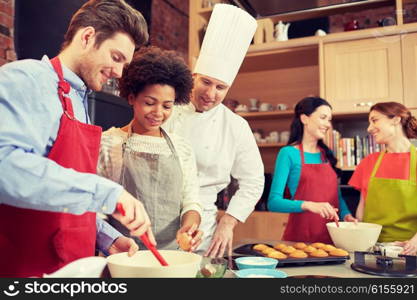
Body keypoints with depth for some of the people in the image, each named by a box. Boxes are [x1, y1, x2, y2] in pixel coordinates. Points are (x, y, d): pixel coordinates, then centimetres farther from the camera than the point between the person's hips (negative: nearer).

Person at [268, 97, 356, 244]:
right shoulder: (288, 153, -9)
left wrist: (346, 215, -2)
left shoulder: (328, 154, 10)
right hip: (299, 236, -5)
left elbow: (337, 195, 17)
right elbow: (273, 202, -16)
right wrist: (308, 205, -29)